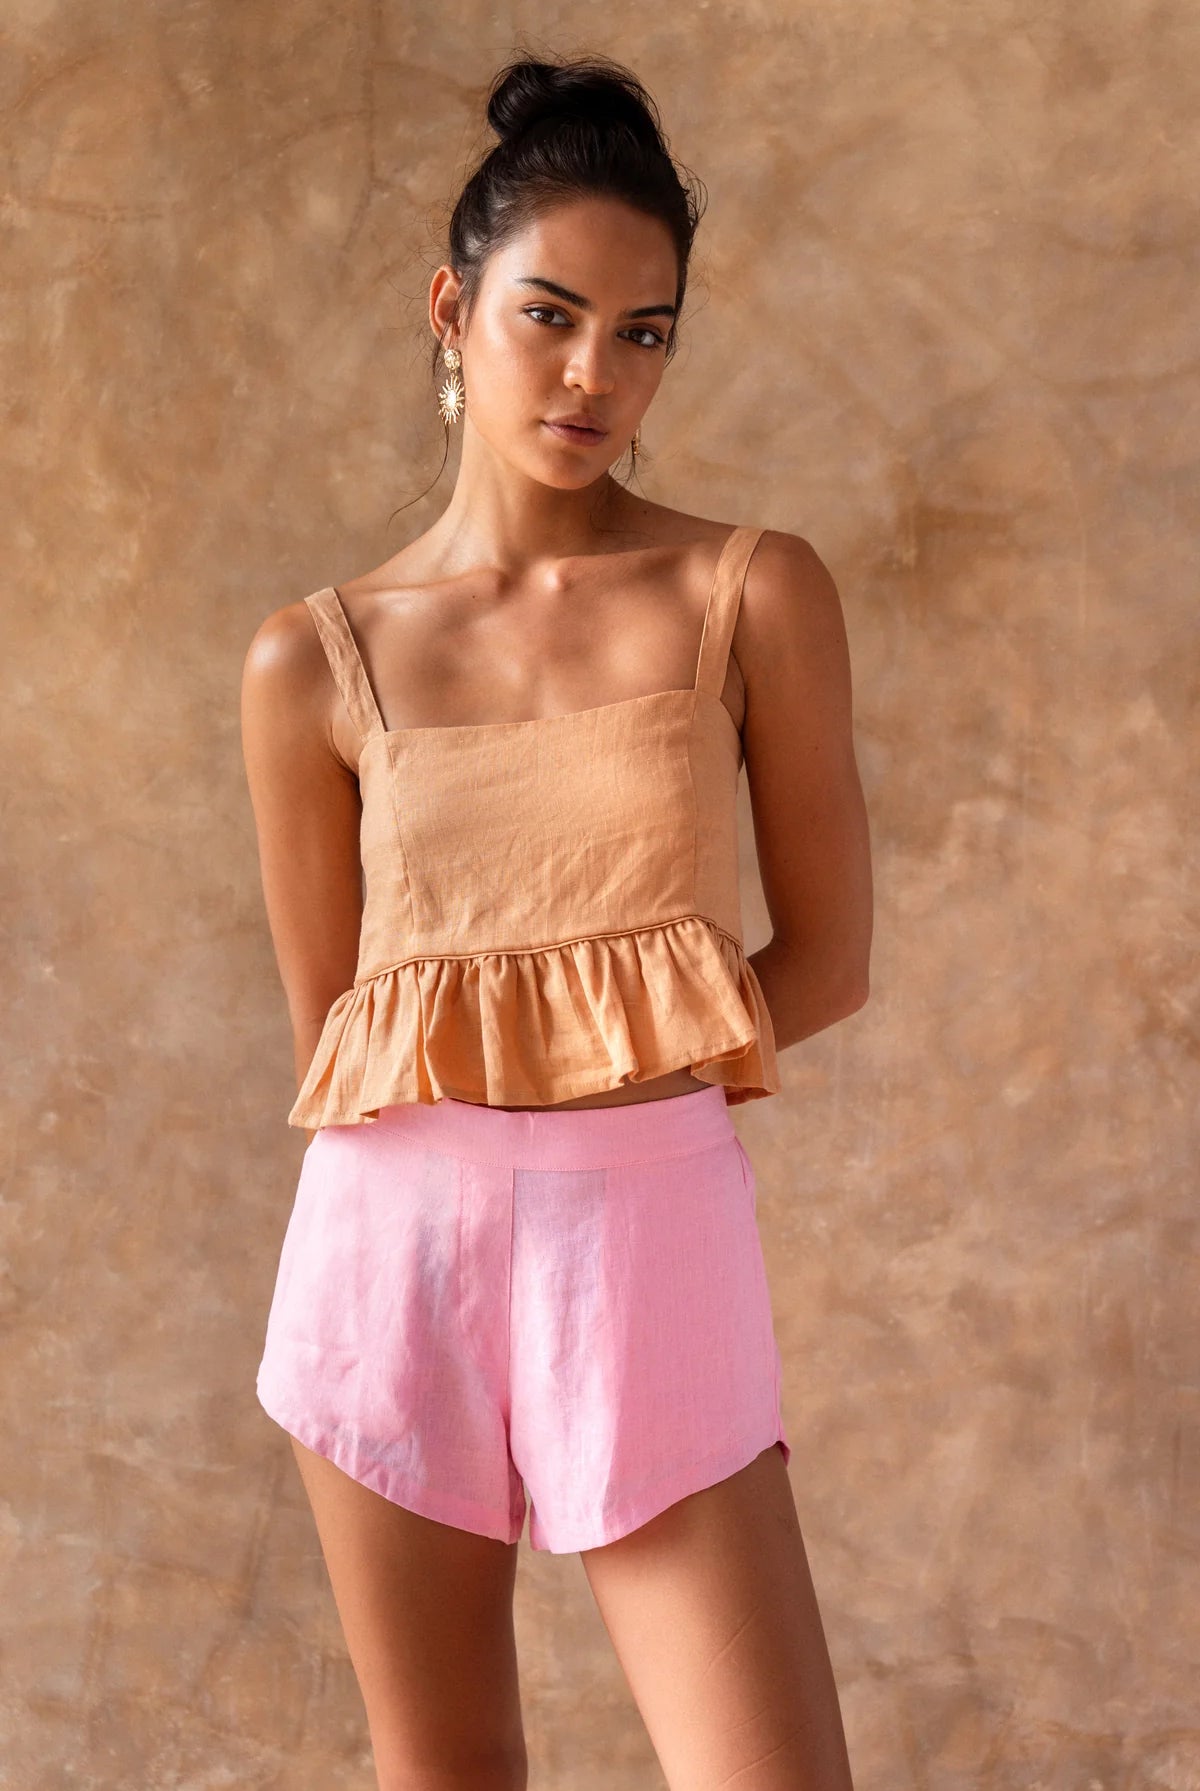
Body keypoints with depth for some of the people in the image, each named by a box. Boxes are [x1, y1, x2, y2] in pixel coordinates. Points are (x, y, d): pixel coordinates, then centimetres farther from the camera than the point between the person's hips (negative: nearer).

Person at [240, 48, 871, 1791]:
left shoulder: (755, 592, 3)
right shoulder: (314, 660, 4)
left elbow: (828, 957, 2)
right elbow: (329, 1026, 10)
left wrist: (585, 1077, -4)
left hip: (651, 1245, -1)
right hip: (393, 1242, 1)